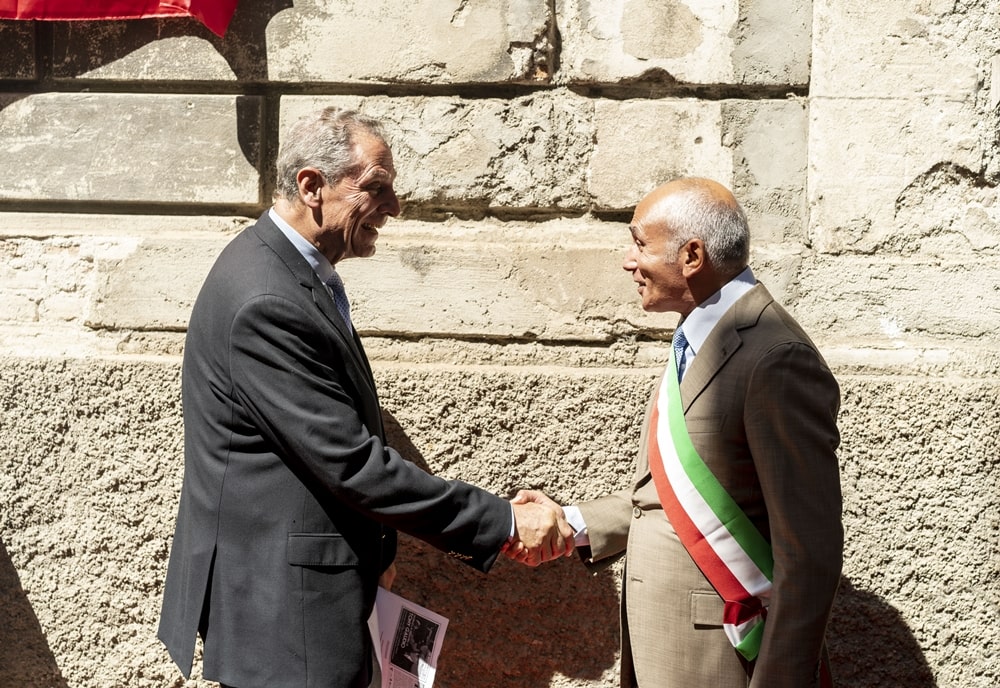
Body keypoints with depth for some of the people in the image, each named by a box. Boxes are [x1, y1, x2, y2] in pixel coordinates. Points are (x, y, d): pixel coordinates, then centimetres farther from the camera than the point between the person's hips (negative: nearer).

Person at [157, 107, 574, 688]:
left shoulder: (293, 270, 8)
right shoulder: (264, 302, -24)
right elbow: (351, 463, -25)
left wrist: (374, 546, 13)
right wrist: (504, 523, -20)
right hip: (279, 604, -10)